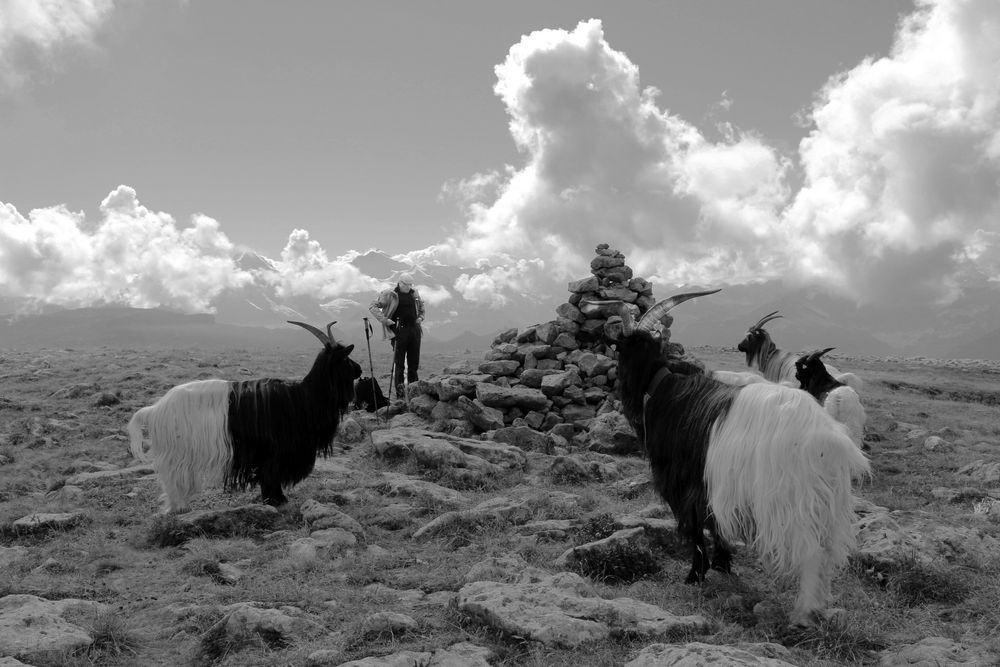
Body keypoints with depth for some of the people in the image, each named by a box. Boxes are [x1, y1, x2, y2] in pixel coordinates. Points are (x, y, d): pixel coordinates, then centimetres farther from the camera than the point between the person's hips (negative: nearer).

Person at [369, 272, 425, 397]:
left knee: (414, 362, 9)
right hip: (399, 330, -5)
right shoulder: (390, 294, -4)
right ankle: (400, 391, -2)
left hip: (414, 329, 5)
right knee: (399, 363, -4)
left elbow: (421, 305, 33)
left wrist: (420, 317, 15)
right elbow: (373, 306, -3)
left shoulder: (414, 294, 12)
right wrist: (384, 320, -12)